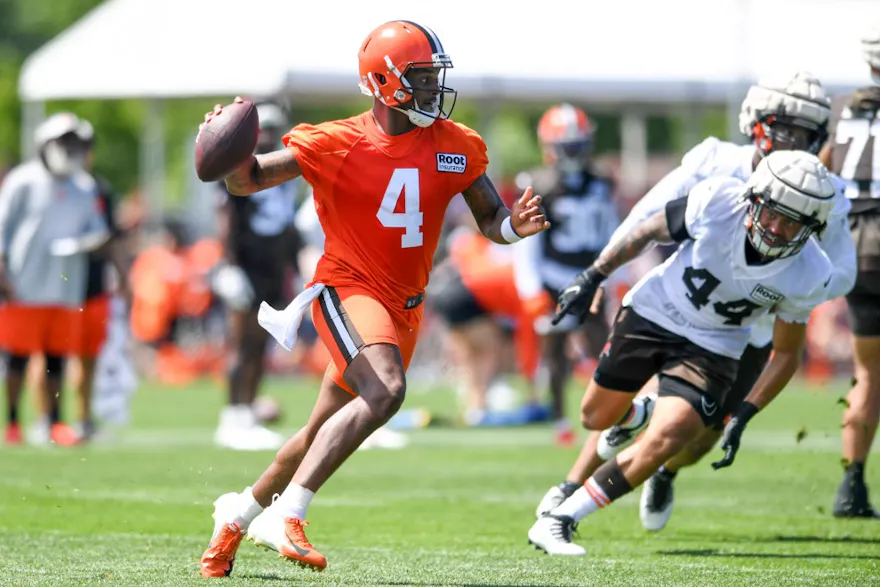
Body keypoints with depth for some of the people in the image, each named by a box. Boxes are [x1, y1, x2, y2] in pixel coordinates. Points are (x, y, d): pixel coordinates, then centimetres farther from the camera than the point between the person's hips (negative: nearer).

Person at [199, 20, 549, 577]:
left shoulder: (455, 146, 1)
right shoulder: (338, 144, -12)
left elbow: (490, 218, 6)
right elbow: (248, 181, -11)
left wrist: (513, 224, -18)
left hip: (404, 309, 6)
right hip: (349, 288, -6)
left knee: (325, 433, 16)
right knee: (385, 391, -32)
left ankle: (241, 512, 39)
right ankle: (288, 515, -30)